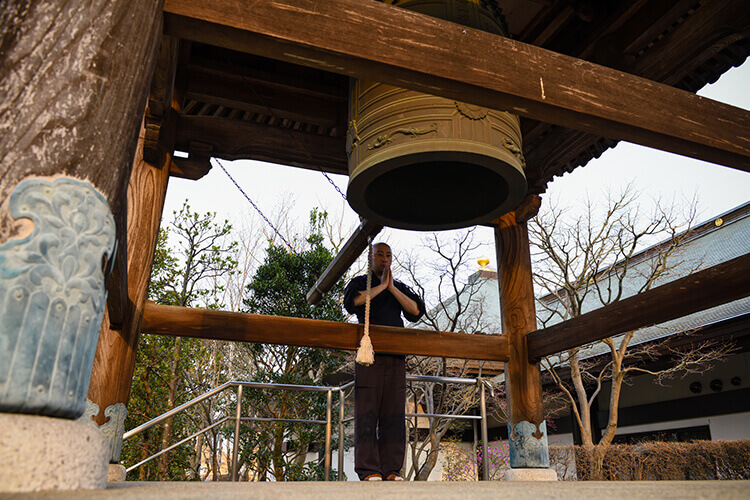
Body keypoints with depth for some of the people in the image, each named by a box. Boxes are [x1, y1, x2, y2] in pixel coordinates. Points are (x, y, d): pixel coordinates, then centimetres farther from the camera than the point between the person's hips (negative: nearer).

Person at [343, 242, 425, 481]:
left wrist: (392, 288, -1)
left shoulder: (400, 288, 23)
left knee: (393, 414, 1)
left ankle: (391, 469, 5)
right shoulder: (360, 283, 14)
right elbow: (351, 301, -10)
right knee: (367, 411, -6)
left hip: (396, 356, 3)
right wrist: (381, 286, -5)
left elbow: (416, 311, 5)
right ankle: (368, 470, -3)